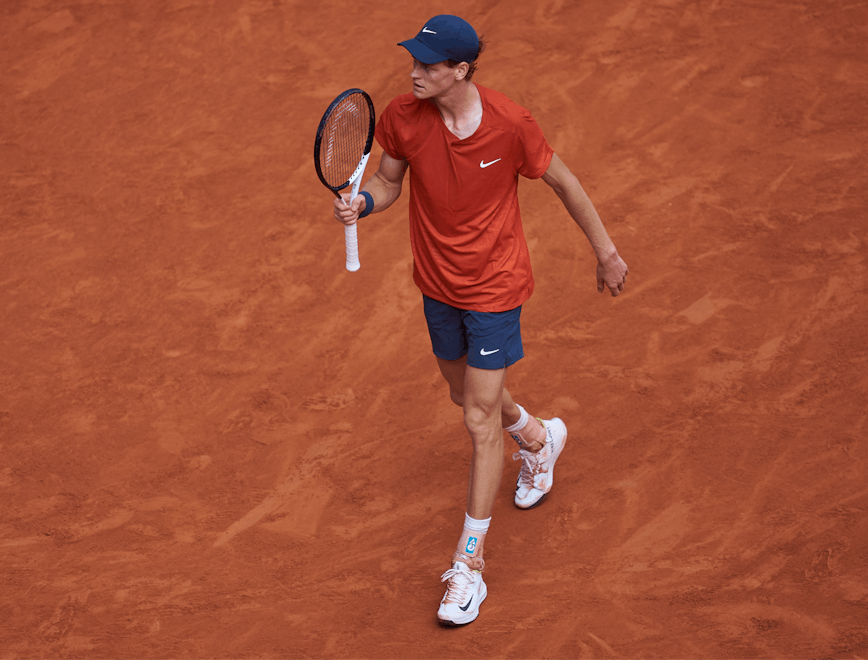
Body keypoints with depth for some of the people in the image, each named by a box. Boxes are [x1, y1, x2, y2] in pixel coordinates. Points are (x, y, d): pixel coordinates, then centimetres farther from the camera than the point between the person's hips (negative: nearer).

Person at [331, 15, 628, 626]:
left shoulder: (510, 123, -23)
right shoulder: (403, 117, -15)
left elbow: (564, 182, -7)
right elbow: (389, 180, 3)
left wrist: (606, 250, 2)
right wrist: (363, 201, -21)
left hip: (496, 286, -5)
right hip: (437, 283, 5)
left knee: (481, 420, -5)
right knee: (467, 395, 24)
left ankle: (470, 562, 7)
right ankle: (540, 438, 58)